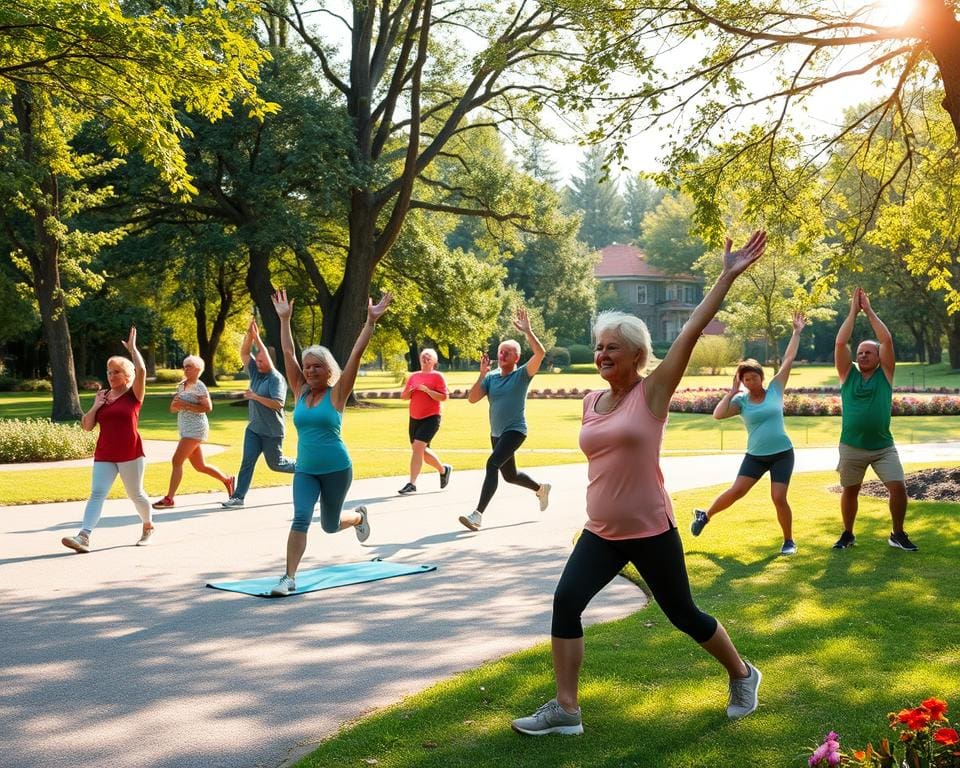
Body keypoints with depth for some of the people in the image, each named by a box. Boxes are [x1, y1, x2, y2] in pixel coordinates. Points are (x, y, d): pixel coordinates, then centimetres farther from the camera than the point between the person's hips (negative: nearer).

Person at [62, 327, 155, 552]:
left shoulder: (133, 395, -2)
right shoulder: (103, 396, 12)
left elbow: (142, 370, -21)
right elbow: (86, 426, 11)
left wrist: (132, 348, -11)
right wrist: (96, 406, -3)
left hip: (130, 454, -4)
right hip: (104, 455, 4)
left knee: (135, 494, 9)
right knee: (97, 493, -10)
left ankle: (148, 526, 35)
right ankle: (84, 537, -24)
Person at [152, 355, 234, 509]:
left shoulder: (199, 386, -8)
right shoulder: (181, 386, 15)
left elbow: (208, 407, -17)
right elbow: (172, 409, 16)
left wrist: (185, 405, -20)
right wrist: (175, 405, -7)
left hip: (195, 428, -9)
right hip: (185, 429, 9)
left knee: (176, 461, -14)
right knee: (199, 466, 14)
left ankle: (169, 499, -12)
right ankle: (227, 480, 30)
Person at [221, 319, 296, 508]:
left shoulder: (277, 379, -16)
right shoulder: (255, 372, 6)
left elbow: (278, 404, -25)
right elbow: (244, 353, 3)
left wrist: (255, 397, -25)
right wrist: (250, 335, -12)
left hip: (272, 432, -6)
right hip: (254, 429, 6)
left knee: (275, 463, 9)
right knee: (247, 462, -3)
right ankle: (238, 496, -3)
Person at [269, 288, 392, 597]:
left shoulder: (337, 394, -7)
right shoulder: (301, 392, 2)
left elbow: (356, 354, -14)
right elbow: (288, 354, 3)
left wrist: (371, 320, -19)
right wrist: (284, 319, 2)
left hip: (336, 469, -2)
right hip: (305, 470, 2)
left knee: (330, 525, 14)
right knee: (301, 518, -17)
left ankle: (359, 517, 48)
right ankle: (289, 578, -14)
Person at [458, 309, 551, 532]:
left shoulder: (522, 375, -8)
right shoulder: (491, 377, 4)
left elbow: (540, 353, -23)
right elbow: (472, 398, -5)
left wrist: (527, 331, -27)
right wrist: (482, 374, -13)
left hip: (515, 431, -7)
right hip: (496, 433, 7)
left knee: (492, 465, -26)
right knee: (510, 476, 20)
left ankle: (478, 514, -28)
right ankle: (541, 488, 49)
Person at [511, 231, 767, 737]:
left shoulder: (652, 393, -10)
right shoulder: (591, 402, 6)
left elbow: (690, 334, -17)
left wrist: (728, 276, -21)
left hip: (651, 533, -5)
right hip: (600, 534, 5)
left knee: (683, 615, 9)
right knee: (566, 601, -13)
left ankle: (742, 676, 37)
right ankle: (565, 710, -4)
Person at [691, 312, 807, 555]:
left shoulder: (775, 390, 0)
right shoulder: (741, 401, -2)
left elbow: (789, 359, 1)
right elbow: (718, 414, -16)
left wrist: (797, 332, 2)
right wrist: (732, 391, -12)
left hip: (782, 453, -1)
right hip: (755, 456, 1)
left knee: (779, 498, -9)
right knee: (736, 491, -5)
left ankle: (789, 541, 9)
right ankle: (705, 515, 17)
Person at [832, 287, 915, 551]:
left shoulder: (885, 374, 2)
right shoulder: (848, 375, 3)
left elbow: (887, 341, -9)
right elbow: (840, 343, -7)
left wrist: (869, 311, -6)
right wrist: (853, 311, -4)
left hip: (883, 447, -1)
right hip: (852, 448, 1)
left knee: (898, 487, -10)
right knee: (849, 490, 11)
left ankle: (898, 534, 8)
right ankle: (848, 534, 29)